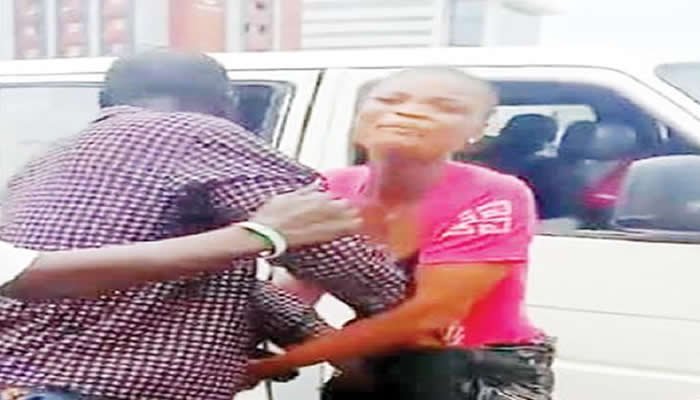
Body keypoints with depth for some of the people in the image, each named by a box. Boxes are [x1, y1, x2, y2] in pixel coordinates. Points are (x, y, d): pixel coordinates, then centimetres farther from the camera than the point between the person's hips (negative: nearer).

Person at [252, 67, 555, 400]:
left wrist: (279, 361, -26)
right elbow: (296, 293, -7)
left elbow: (428, 315, -28)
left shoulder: (493, 199, -23)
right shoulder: (331, 192, -5)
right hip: (378, 367, 5)